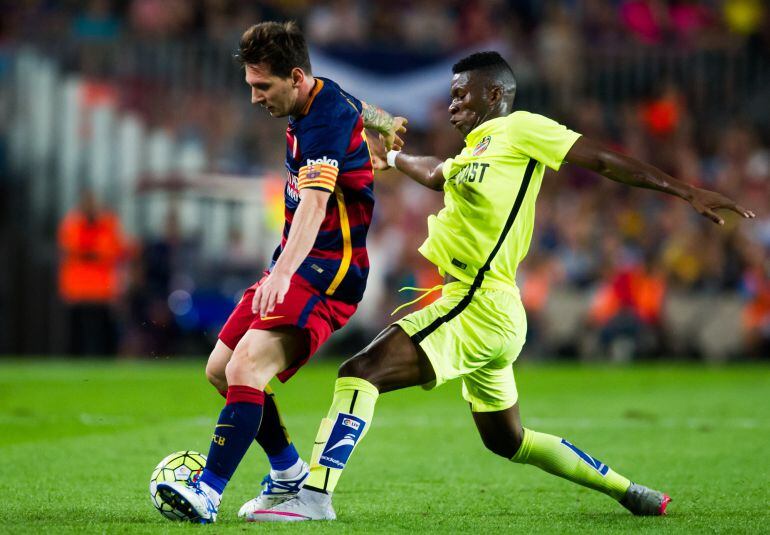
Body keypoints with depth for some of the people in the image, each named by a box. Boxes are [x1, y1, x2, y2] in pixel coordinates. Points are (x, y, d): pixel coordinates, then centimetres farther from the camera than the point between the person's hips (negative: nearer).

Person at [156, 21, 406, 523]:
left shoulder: (326, 122, -24)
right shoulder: (321, 98, 6)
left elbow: (314, 204, -39)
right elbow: (361, 108, 30)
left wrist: (283, 273, -52)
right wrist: (388, 125, 50)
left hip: (327, 273, -11)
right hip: (295, 263, 11)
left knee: (245, 370, -25)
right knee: (221, 369, 10)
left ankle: (208, 493, -28)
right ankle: (288, 473, 25)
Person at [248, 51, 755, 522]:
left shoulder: (519, 129, -4)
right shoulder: (478, 149, 20)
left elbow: (604, 160, -6)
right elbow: (436, 174, 43)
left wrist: (686, 191, -11)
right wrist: (394, 159, 60)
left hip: (478, 306, -10)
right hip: (486, 313, 10)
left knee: (360, 372, -20)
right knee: (508, 441, 21)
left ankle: (314, 496, -28)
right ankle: (631, 492, 30)